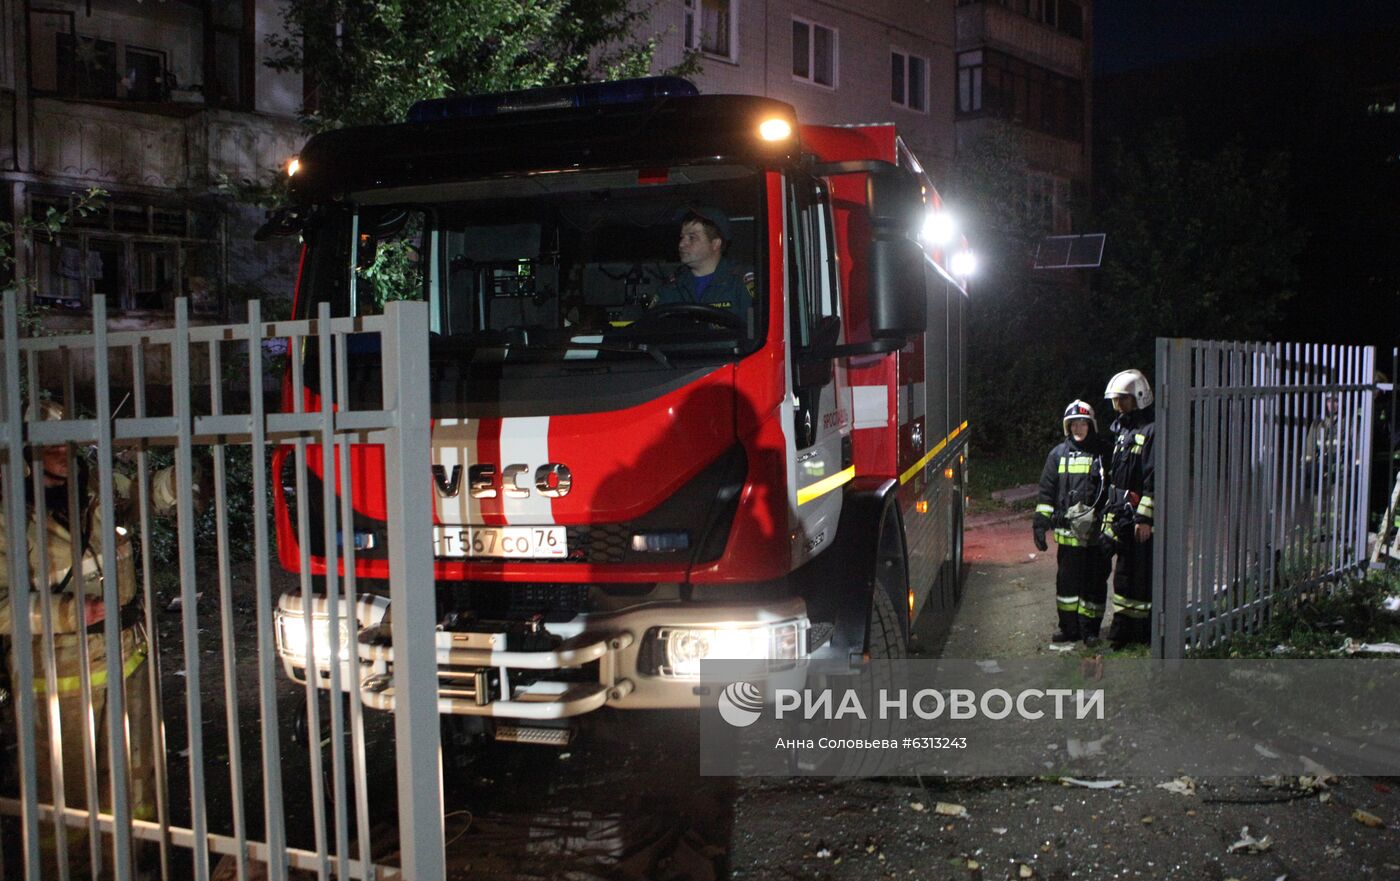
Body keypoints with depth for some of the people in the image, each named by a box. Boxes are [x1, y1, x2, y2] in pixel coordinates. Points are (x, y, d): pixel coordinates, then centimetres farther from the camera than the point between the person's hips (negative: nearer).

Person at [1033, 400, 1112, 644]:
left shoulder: (1102, 453, 4)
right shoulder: (1058, 454, 9)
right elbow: (1047, 491, 9)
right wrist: (1040, 523, 3)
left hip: (1096, 532, -1)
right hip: (1067, 532, 2)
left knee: (1094, 580, 4)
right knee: (1067, 580, 6)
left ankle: (1090, 629, 14)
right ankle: (1069, 627, 16)